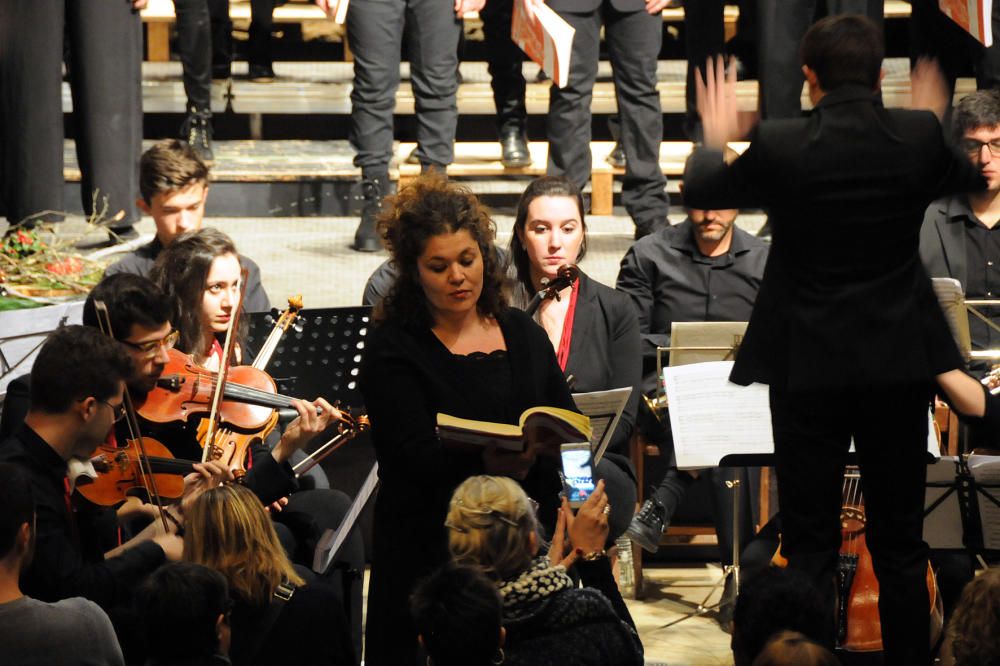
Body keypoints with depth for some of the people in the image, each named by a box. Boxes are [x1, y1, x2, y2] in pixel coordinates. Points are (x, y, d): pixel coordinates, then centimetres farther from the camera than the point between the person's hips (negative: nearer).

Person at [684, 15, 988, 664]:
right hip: (900, 363, 2)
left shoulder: (779, 144, -13)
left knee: (810, 544, 5)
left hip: (809, 365, -2)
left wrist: (715, 137, 27)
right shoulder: (919, 137, -8)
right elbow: (970, 178, 15)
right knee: (900, 544, 10)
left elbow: (701, 191, 6)